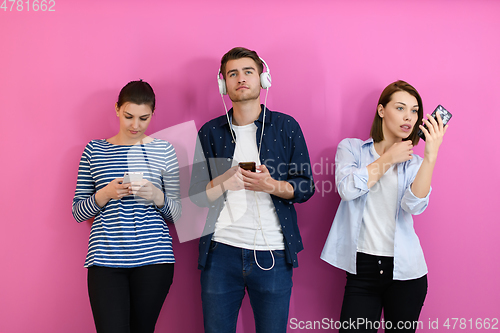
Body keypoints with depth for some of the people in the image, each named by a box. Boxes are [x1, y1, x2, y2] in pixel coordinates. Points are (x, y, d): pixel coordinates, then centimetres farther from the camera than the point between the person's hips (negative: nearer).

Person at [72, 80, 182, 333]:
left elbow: (177, 213, 10)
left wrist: (158, 197, -11)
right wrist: (105, 194, -9)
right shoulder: (94, 150, 9)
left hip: (153, 258, 0)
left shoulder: (164, 151, 7)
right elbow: (78, 212, 9)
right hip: (105, 259, 0)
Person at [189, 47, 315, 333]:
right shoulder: (210, 132, 8)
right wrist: (223, 182, -13)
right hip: (221, 250, 1)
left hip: (272, 253, -1)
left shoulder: (286, 127, 5)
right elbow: (197, 193, 8)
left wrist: (270, 185, -16)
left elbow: (306, 187, 4)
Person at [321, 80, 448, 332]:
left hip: (405, 273, 2)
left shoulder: (414, 163, 9)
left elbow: (415, 205, -12)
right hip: (362, 267, -2)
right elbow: (347, 188, -15)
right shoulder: (351, 148, 6)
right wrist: (389, 158, -7)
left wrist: (431, 155, -22)